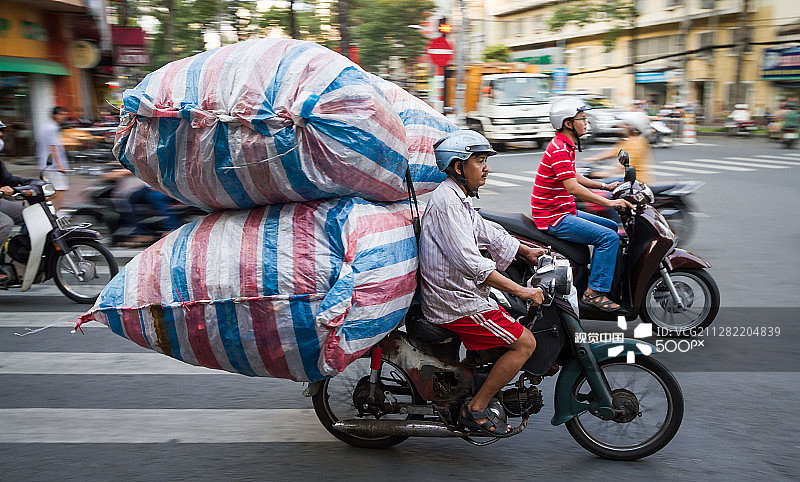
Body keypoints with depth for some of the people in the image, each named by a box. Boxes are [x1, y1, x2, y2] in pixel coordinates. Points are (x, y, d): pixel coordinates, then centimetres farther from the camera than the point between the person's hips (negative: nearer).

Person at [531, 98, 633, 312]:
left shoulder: (566, 145, 15)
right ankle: (594, 292, -14)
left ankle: (597, 276, 25)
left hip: (565, 211, 11)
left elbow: (573, 177, 26)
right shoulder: (559, 149, -20)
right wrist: (609, 202, -27)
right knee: (609, 237, -19)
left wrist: (605, 186, 17)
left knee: (612, 227, 19)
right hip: (553, 218, -11)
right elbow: (573, 187, -28)